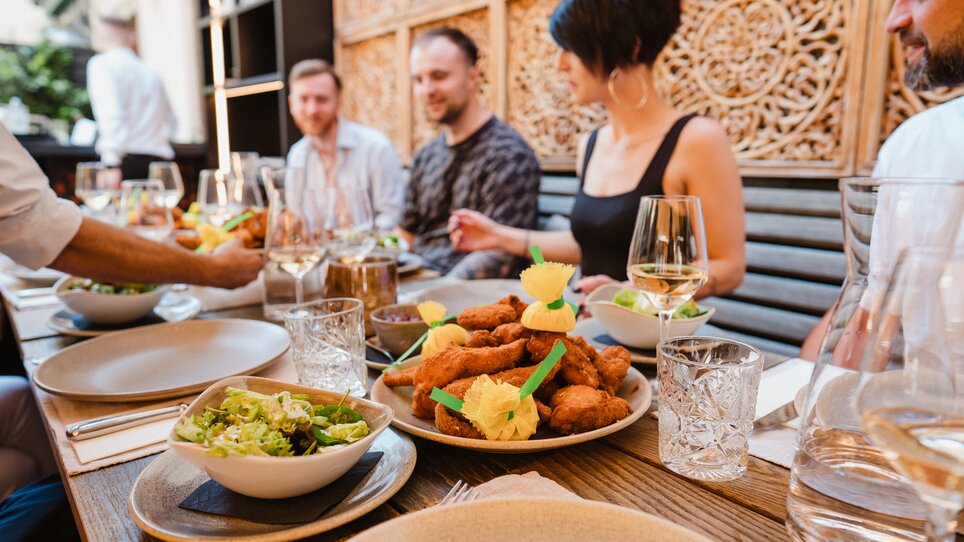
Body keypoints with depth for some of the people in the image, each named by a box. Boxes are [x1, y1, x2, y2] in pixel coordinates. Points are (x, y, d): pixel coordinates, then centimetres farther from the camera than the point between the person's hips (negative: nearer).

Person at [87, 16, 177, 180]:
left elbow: (111, 114, -14)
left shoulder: (102, 64, 1)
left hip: (126, 162, -6)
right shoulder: (150, 72, 20)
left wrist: (111, 163, -19)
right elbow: (170, 121, 26)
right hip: (157, 162, 6)